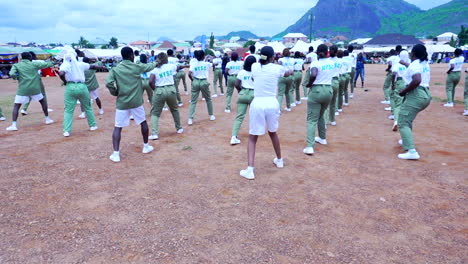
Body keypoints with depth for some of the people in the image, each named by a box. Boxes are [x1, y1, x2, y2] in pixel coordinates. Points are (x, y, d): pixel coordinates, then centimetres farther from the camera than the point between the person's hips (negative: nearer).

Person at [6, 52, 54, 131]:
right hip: (34, 88, 1)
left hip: (23, 90, -1)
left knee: (16, 106, 5)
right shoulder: (34, 64, 6)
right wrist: (52, 63, 35)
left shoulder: (16, 65, 4)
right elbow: (46, 64, 16)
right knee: (43, 101, 24)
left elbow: (12, 74, -12)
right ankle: (47, 119, 30)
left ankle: (13, 125, -8)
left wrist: (16, 77, 8)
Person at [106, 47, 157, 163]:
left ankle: (116, 154, -3)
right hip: (136, 102, 0)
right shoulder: (137, 67, -1)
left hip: (122, 103, 0)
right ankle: (146, 146, 33)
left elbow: (108, 83, -14)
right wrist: (156, 63, 39)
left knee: (117, 128, 6)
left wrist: (115, 93, 3)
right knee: (143, 122, 21)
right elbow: (150, 66, 17)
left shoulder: (115, 69, -2)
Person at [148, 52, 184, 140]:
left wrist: (154, 89, 3)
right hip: (171, 90, 2)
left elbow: (151, 82, -15)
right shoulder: (171, 66, 6)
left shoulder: (154, 69, -1)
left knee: (155, 113, 8)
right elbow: (179, 67, 28)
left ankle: (154, 133, -5)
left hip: (159, 91, -2)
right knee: (174, 109, 25)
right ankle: (179, 128, 36)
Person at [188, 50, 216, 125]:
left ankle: (190, 119, -6)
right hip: (204, 82, 0)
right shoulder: (207, 64, 0)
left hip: (195, 82, 0)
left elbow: (189, 74, -12)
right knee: (208, 99, 20)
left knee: (193, 101, 3)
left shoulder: (193, 64, -1)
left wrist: (193, 80, 5)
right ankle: (211, 115, 29)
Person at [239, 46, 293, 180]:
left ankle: (250, 170, -6)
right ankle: (279, 160, 43)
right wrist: (291, 72, 53)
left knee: (252, 137, 6)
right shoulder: (277, 68, 3)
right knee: (273, 132, 25)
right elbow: (287, 74, 28)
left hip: (257, 104, -1)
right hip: (272, 104, 1)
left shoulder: (254, 67, 4)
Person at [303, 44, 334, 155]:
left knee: (312, 119, -4)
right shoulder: (332, 63, 6)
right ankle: (322, 138, 40)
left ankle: (310, 146, -13)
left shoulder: (315, 63, -11)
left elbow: (313, 75, -29)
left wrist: (309, 84, -11)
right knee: (321, 115, 27)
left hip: (316, 91, -5)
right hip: (328, 90, 5)